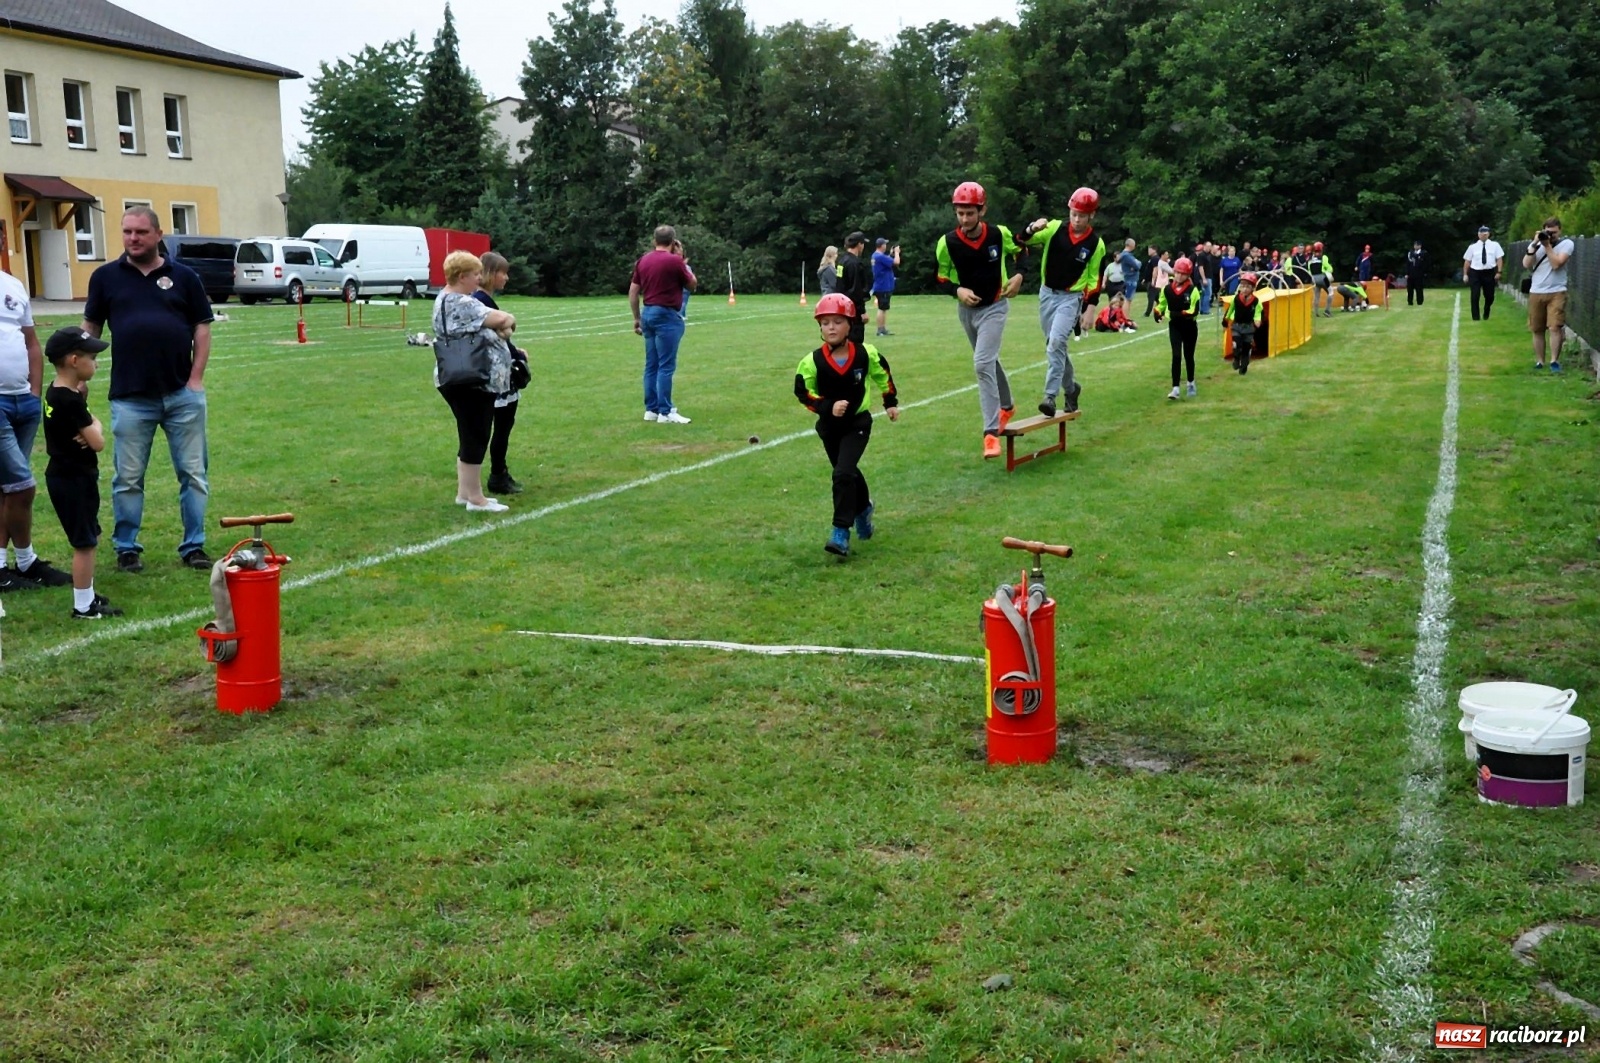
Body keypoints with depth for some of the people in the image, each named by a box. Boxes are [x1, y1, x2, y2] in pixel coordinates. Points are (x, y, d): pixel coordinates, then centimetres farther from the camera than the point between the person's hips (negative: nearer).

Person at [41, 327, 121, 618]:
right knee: (84, 543, -2)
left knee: (86, 540, 19)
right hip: (74, 479, -10)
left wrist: (89, 425, -9)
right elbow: (98, 443, -21)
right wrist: (95, 427, -1)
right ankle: (83, 607, 5)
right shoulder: (71, 402, -22)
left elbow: (86, 419, 13)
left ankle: (87, 596, 29)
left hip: (64, 474, 10)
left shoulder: (56, 392, 7)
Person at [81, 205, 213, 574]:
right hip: (130, 397, 0)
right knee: (127, 478, 6)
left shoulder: (183, 276, 4)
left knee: (193, 473, 4)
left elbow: (202, 327, 5)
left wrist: (196, 377, -3)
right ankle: (127, 548, 17)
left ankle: (194, 546, 14)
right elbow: (91, 328, 11)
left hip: (182, 394, 0)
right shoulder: (106, 276, 6)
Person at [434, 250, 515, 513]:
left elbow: (477, 331, 17)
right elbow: (500, 319, -28)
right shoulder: (460, 303, -19)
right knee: (475, 439, -3)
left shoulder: (447, 299, 15)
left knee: (470, 438, 17)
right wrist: (510, 322, -6)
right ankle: (475, 499, 4)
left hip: (463, 381, 11)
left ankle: (465, 491, 25)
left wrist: (500, 330, -2)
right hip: (471, 383, -11)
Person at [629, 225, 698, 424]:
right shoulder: (674, 261, -11)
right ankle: (665, 412, -7)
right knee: (666, 366, -6)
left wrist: (637, 318, 18)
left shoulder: (643, 260, 8)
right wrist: (684, 264, 15)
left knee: (651, 365, 11)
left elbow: (633, 292, 10)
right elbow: (692, 285, 2)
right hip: (666, 316, -7)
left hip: (648, 313, 7)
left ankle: (651, 409, 14)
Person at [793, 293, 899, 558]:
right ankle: (863, 509, 48)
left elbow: (882, 374, 9)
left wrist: (890, 403, 17)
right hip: (829, 426, 2)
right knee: (848, 472, 18)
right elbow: (803, 392, -10)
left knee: (843, 473, -17)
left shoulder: (866, 354, -10)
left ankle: (841, 530, -13)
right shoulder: (812, 361, -15)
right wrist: (827, 407, -23)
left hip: (858, 422, -2)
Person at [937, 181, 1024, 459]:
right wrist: (958, 291, -21)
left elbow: (1019, 251, 7)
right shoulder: (947, 243, -14)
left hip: (994, 307, -3)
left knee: (982, 364, -18)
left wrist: (1018, 275, -9)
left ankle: (991, 431, -17)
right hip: (967, 309, 3)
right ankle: (1006, 406, 46)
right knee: (989, 362, 20)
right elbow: (942, 279, -2)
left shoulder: (1000, 234, -14)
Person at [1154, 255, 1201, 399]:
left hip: (1189, 327, -1)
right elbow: (1162, 303, 16)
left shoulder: (1193, 290, -13)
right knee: (1176, 356, -7)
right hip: (1174, 326, 1)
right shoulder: (1167, 289, -2)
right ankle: (1175, 388, -8)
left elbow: (1195, 310, -18)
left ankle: (1191, 383, 34)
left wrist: (1182, 314, -30)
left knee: (1188, 356, 13)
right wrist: (1158, 312, 0)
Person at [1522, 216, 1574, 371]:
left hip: (1557, 292, -4)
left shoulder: (1566, 244, -1)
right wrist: (1534, 245, -11)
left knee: (1555, 327, -14)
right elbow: (1526, 265, -4)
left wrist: (1547, 246, -12)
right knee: (1537, 330, 6)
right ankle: (1539, 362, 14)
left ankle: (1554, 361, -9)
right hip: (1536, 293, 4)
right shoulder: (1535, 243, 9)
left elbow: (1556, 264, -15)